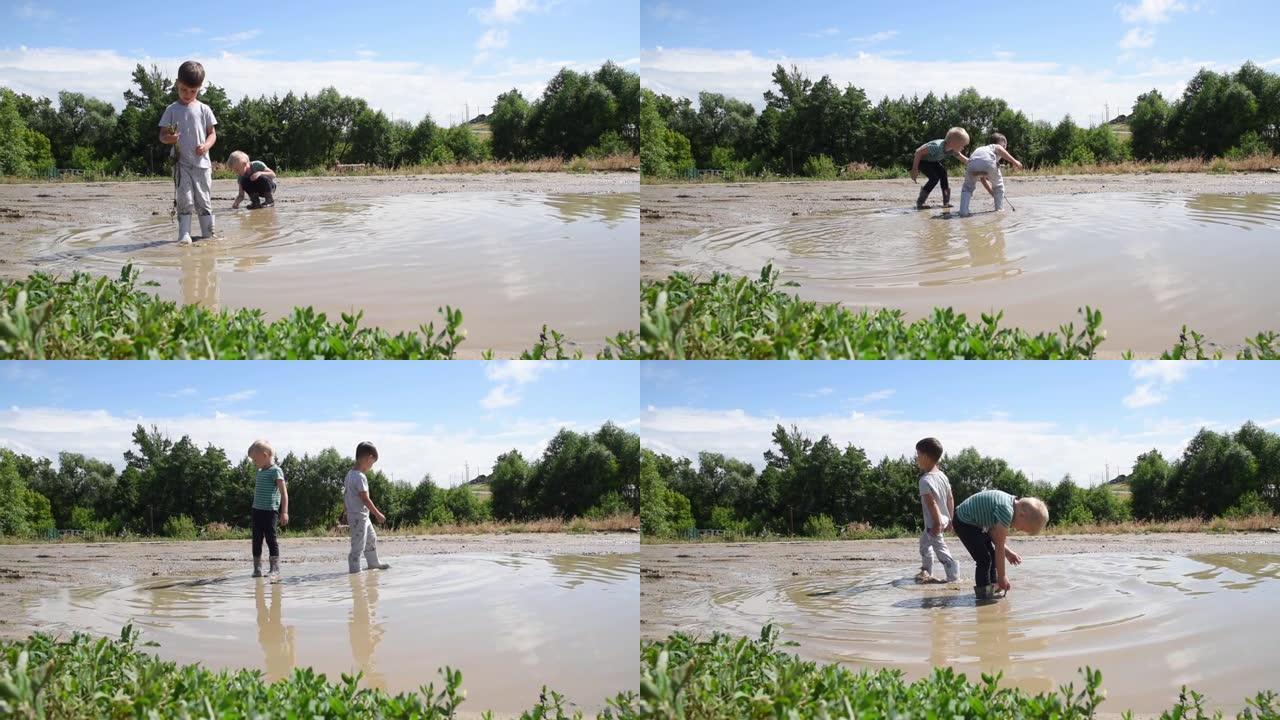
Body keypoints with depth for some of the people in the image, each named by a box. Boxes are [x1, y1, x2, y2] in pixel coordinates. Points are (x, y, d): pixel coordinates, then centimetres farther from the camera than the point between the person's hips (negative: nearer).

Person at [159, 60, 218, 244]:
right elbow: (162, 134, 5)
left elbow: (212, 133, 8)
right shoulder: (172, 110, 5)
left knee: (203, 200, 4)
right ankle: (184, 234, -9)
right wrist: (168, 138, -19)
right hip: (181, 162, -1)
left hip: (201, 162, 1)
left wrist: (206, 145, -13)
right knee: (185, 200, -9)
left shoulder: (203, 109, 6)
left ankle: (208, 234, 11)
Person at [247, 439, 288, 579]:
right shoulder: (260, 472, 16)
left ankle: (275, 568, -3)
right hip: (257, 510, 7)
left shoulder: (275, 471, -8)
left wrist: (284, 512, -18)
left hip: (270, 510, -7)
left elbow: (284, 492, -12)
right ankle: (257, 568, 13)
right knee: (257, 539, 7)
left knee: (271, 538, -7)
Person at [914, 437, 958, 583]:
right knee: (924, 542, 27)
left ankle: (954, 576, -5)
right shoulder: (942, 475, 5)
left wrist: (937, 523, -24)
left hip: (934, 522, -10)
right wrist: (950, 518, 17)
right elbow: (950, 499, 10)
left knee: (940, 549, -5)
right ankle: (927, 572, 38)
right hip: (944, 518, 10)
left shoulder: (925, 480, -22)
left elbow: (931, 502, -27)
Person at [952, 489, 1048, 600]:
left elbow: (993, 533, 8)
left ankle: (993, 587, 25)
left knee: (992, 556, 15)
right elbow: (999, 546, -24)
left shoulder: (1012, 504, -2)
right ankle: (983, 591, -2)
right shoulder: (1006, 510, -31)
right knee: (984, 558, -13)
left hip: (976, 522, 10)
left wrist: (1008, 553, 2)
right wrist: (1002, 576, -17)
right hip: (964, 522, -10)